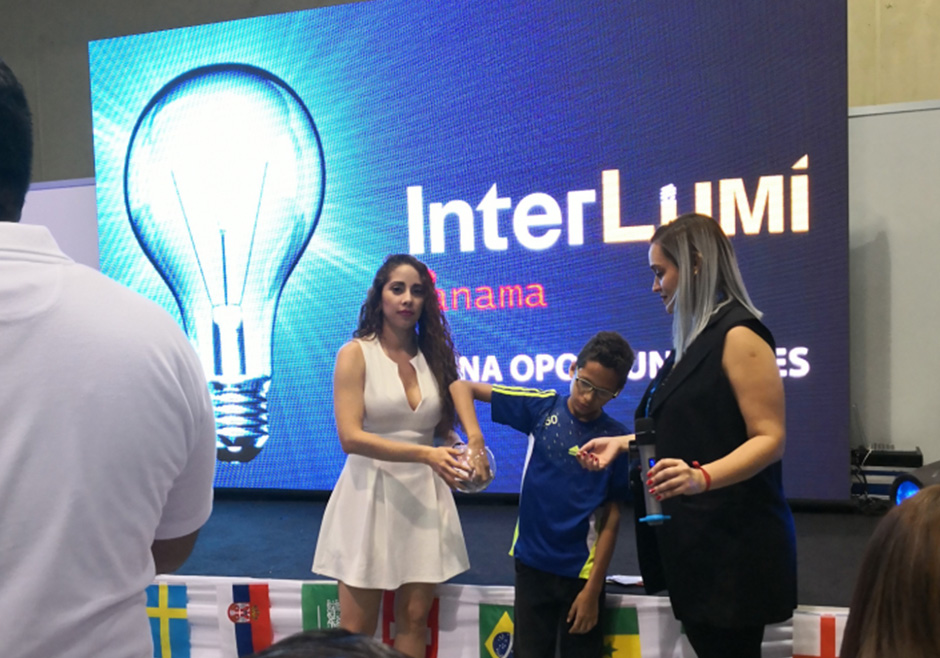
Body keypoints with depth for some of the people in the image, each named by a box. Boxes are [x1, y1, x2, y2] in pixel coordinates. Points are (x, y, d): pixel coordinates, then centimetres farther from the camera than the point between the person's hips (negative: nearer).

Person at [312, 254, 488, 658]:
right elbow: (350, 437, -16)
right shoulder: (356, 354, -7)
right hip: (370, 496, -4)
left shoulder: (434, 356, 7)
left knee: (414, 619, 9)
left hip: (424, 497, 4)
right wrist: (424, 454, -24)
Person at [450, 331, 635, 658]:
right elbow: (461, 387, -5)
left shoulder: (617, 440, -7)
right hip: (531, 563, 1)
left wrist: (593, 589, -7)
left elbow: (611, 519, -6)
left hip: (581, 571, -1)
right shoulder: (542, 407, -6)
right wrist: (475, 438, -21)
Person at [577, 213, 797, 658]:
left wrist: (702, 476, -31)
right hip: (688, 536, 9)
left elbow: (769, 438, -18)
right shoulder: (694, 339, 15)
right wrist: (624, 443, 14)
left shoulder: (739, 336, -13)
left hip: (732, 541, -9)